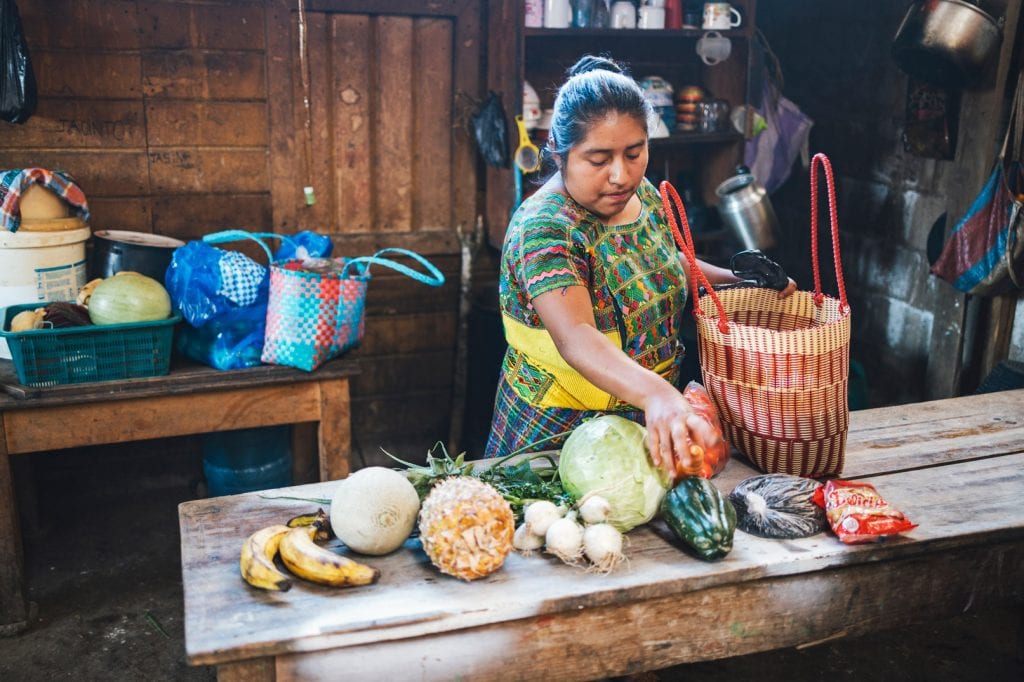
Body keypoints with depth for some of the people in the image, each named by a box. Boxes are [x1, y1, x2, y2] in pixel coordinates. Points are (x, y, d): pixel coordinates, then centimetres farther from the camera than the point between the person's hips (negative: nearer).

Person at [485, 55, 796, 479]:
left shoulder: (643, 194, -2)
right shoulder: (543, 226, -26)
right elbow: (574, 336, -41)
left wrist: (737, 279, 4)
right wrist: (656, 393, -57)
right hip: (558, 433, -7)